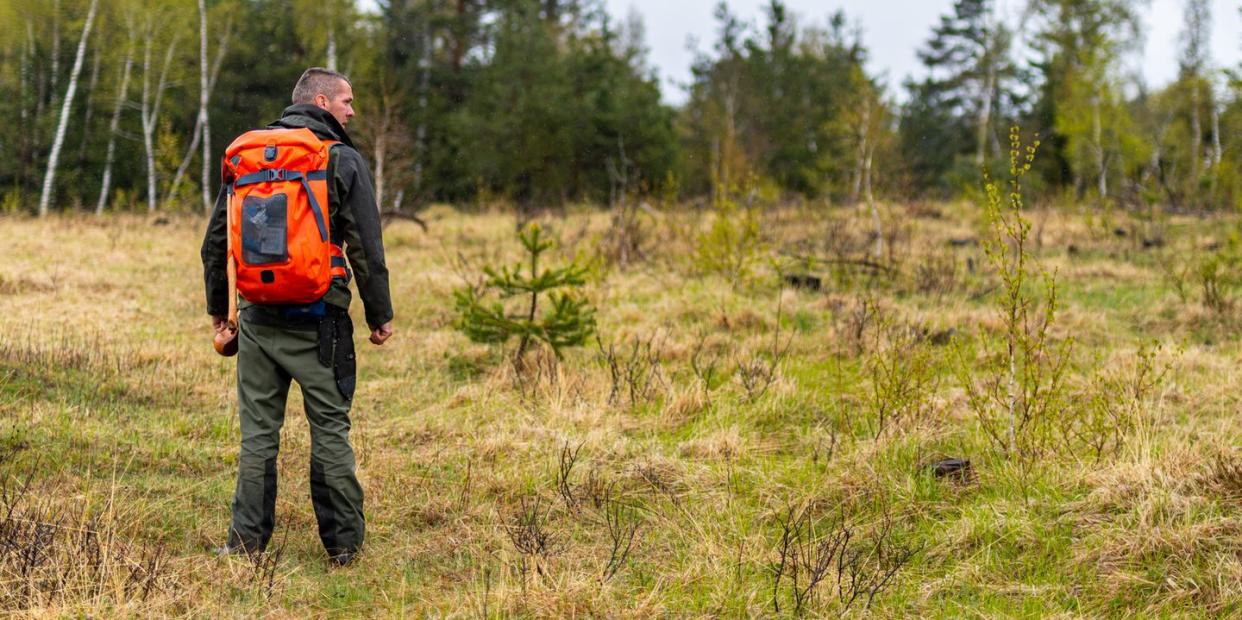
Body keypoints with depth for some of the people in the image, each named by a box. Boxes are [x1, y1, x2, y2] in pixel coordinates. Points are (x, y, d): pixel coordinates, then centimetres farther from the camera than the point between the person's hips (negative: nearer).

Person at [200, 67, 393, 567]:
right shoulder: (343, 160, -4)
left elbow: (216, 239, 13)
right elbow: (366, 248, -6)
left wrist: (218, 306, 24)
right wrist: (380, 315, 3)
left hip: (257, 316, 3)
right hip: (317, 319, -3)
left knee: (258, 430, 9)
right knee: (330, 429, 4)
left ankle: (247, 539, 9)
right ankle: (343, 542, 7)